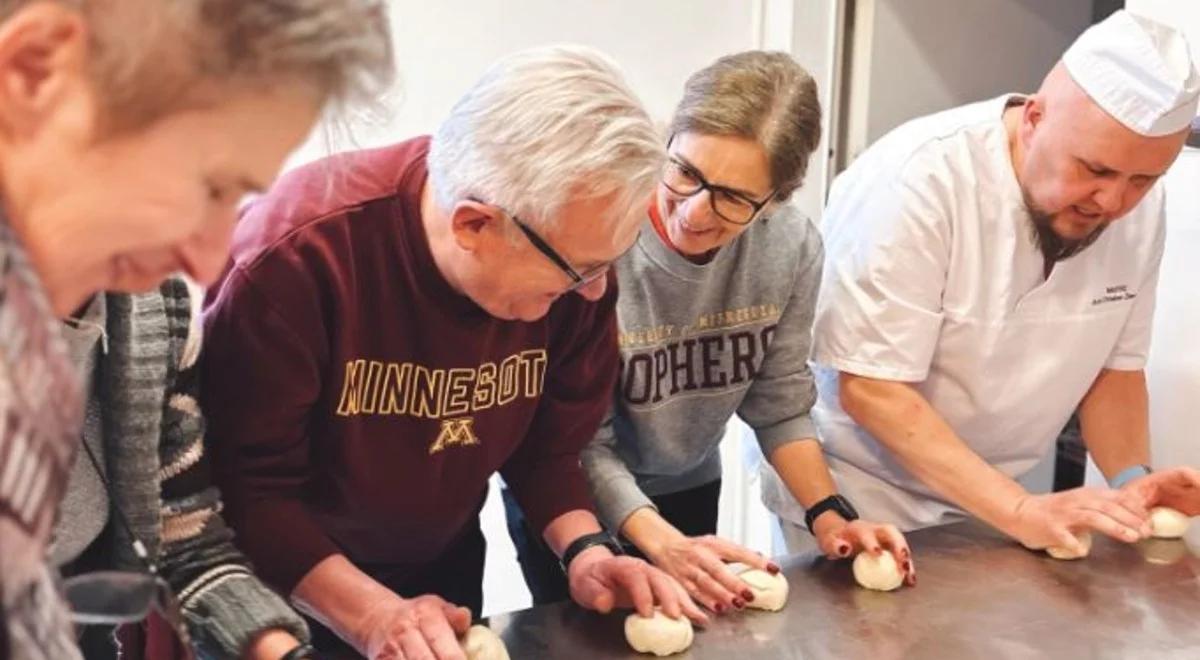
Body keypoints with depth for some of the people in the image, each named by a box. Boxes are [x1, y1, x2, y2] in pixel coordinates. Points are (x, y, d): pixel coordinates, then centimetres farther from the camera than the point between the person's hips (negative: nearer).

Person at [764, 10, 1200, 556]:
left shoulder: (1137, 205, -8)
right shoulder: (920, 178, -27)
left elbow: (1115, 365, 3)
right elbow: (872, 389, -27)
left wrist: (1131, 480, -13)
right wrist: (1021, 512, -31)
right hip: (855, 495, -5)